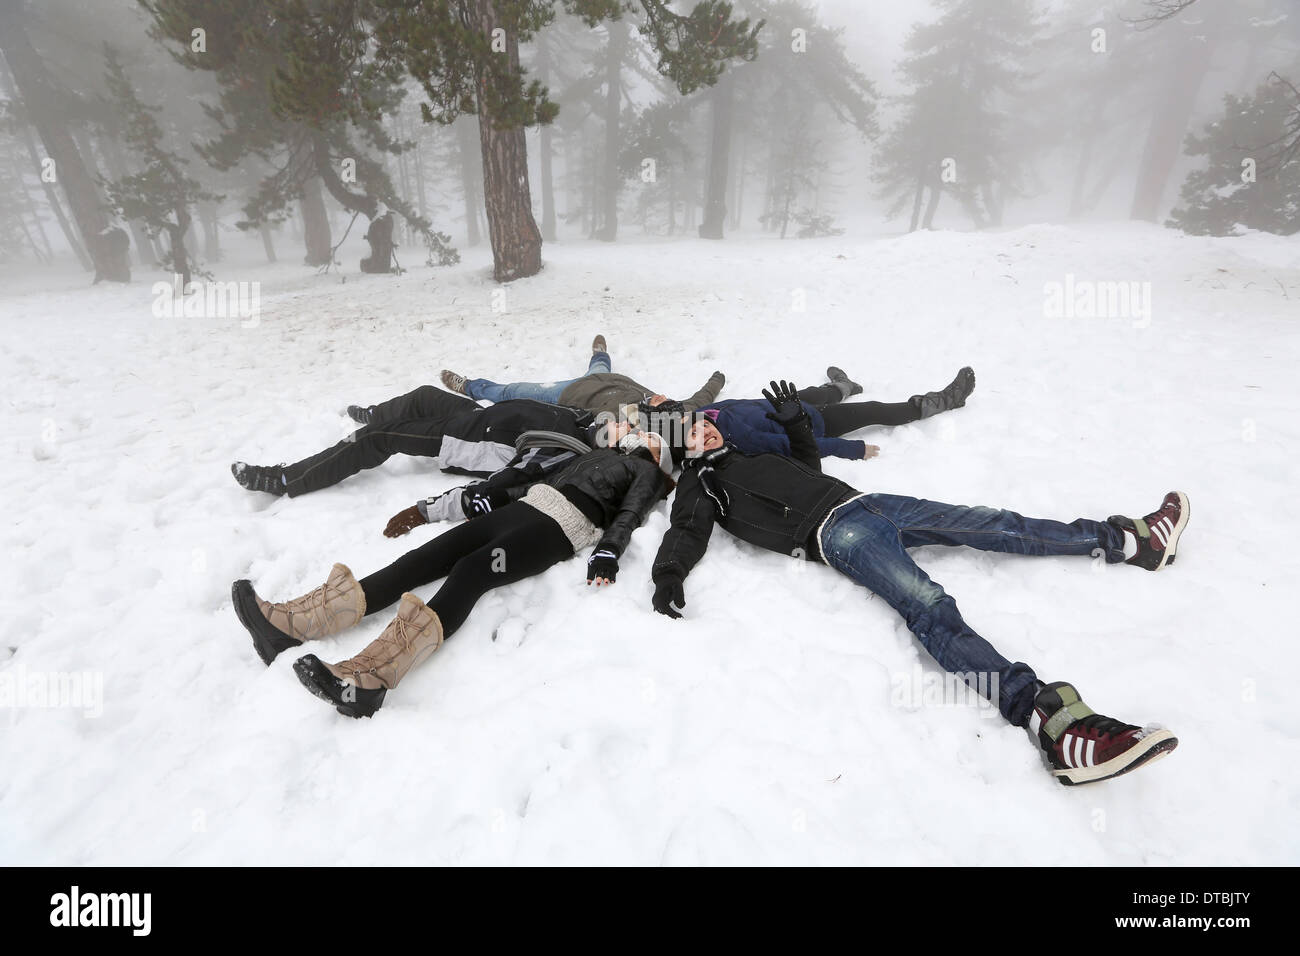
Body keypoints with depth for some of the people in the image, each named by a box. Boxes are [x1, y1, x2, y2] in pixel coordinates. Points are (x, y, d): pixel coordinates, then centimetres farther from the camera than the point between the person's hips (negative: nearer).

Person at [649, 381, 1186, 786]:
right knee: (929, 607, -30)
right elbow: (686, 534, -8)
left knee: (992, 525, 4)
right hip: (834, 534, -8)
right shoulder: (701, 485, 9)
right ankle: (1049, 717, -44)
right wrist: (668, 573, -28)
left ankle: (1132, 542, 12)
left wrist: (794, 421, 29)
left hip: (862, 502, 8)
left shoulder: (752, 452, 29)